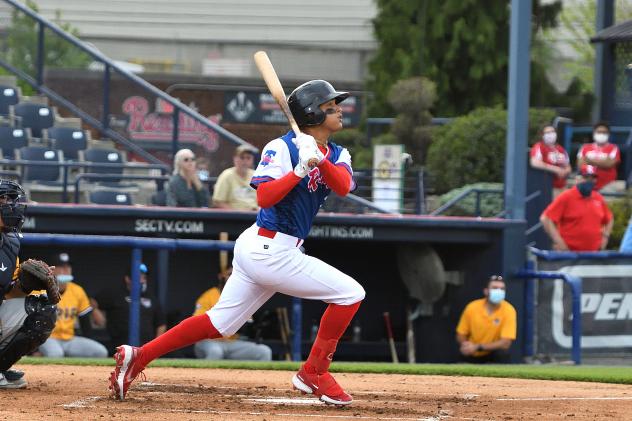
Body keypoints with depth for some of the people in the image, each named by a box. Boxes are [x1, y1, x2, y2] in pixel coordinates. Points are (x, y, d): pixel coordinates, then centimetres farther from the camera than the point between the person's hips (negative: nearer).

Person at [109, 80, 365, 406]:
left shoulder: (337, 155, 11)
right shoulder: (281, 148, -11)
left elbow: (343, 186, -10)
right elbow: (264, 197, -20)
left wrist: (320, 161, -27)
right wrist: (301, 169, -28)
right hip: (270, 250, -9)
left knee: (218, 324, 10)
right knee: (350, 293, -8)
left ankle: (138, 357, 11)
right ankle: (314, 373, 0)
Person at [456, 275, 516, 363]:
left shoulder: (508, 310, -19)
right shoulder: (472, 307, -12)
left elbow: (506, 343, -25)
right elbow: (461, 335, -1)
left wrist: (478, 347, -31)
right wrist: (465, 345, -25)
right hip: (472, 356, 3)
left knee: (502, 353, -33)